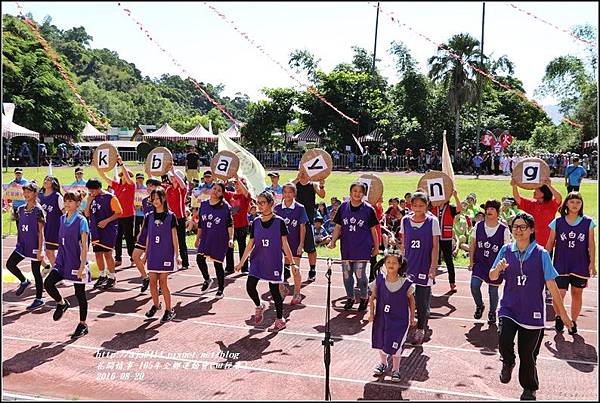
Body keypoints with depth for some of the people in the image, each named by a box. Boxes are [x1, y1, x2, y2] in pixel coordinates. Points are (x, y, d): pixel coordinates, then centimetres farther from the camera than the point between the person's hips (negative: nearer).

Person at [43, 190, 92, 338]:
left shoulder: (81, 221, -12)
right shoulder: (63, 219, 8)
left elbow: (84, 246, -14)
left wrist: (82, 266, -19)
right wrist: (58, 259, 17)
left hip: (77, 262, -6)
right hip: (63, 261, 6)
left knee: (80, 294, 4)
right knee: (48, 283, -12)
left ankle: (82, 325, 19)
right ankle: (62, 304, 17)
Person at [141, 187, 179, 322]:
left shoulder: (170, 216, -4)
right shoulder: (149, 216, 7)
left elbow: (174, 237, -2)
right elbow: (148, 237, 13)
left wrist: (177, 255, -4)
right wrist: (146, 255, 14)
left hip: (166, 254, -4)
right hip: (153, 254, 4)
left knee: (163, 282, -4)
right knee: (152, 282, 6)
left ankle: (169, 310, 7)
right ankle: (156, 305, 28)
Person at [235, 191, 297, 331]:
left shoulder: (279, 222, -7)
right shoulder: (256, 222, 3)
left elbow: (285, 244, -5)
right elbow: (250, 244, 8)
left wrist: (292, 263, -6)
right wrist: (241, 262, 8)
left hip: (274, 262, -3)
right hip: (257, 261, 3)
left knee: (274, 290, 2)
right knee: (250, 286, -8)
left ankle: (280, 320, 19)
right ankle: (259, 307, 23)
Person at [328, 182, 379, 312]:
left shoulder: (368, 209, -3)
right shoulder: (343, 207, 3)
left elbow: (373, 229, 3)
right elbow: (338, 226, 8)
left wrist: (376, 247, 7)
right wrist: (333, 241, -3)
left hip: (362, 248, -3)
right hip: (346, 247, 3)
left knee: (360, 274, -4)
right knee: (347, 274, 9)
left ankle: (364, 297, 18)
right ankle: (350, 297, 27)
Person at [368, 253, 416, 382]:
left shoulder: (405, 283, -15)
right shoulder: (379, 280, -11)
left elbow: (411, 300, 0)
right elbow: (372, 297, 0)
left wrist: (412, 318, 5)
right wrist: (371, 313, -9)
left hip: (399, 320, -3)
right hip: (382, 317, 3)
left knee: (395, 345, -2)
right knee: (381, 342, 17)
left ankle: (395, 369, 23)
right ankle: (383, 363, 45)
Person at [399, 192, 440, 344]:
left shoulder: (432, 221, -4)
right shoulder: (405, 220, 3)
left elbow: (435, 246, -3)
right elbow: (403, 244, 10)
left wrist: (433, 267, -8)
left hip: (425, 267, -2)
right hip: (408, 266, 2)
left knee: (423, 301, 3)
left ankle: (421, 329, 19)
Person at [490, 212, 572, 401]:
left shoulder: (541, 253, -7)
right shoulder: (506, 250, 0)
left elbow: (551, 285, -4)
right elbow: (492, 277, 5)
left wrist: (563, 313, -1)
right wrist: (498, 269, -19)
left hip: (532, 311, -1)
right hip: (509, 307, 1)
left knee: (527, 354, 6)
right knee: (504, 341, -21)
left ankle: (529, 389, 33)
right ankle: (508, 363, 15)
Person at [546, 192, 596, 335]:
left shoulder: (588, 222, 0)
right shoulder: (557, 222, -1)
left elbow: (591, 244, 3)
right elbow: (550, 243, 5)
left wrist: (592, 263, -1)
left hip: (580, 265, 1)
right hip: (561, 265, -1)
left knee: (577, 293, 10)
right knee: (559, 294, -8)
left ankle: (573, 322, 28)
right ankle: (559, 317, 20)